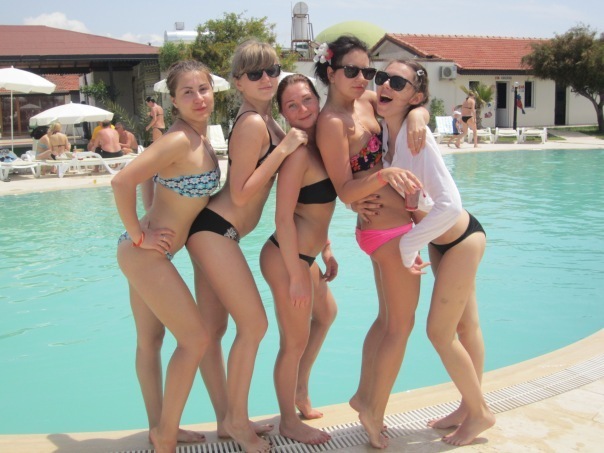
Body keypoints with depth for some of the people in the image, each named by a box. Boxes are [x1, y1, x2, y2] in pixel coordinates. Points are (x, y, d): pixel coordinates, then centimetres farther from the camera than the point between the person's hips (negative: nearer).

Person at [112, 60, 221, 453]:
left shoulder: (202, 141, 8)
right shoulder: (179, 140, -20)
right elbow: (122, 182, -28)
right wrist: (139, 237, -20)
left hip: (149, 254, 9)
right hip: (146, 253, -9)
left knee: (151, 341, 17)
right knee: (195, 338, -5)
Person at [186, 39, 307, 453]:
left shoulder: (268, 121, 13)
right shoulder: (252, 124, -15)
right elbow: (240, 195, -17)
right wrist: (283, 150, -20)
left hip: (213, 231, 9)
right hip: (216, 230, -9)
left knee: (213, 330, 13)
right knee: (254, 324, -5)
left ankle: (227, 419, 23)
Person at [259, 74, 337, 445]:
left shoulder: (319, 144, 7)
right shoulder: (298, 152, -21)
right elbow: (284, 217, -24)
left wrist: (326, 249, 18)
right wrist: (296, 277, -23)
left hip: (305, 254, 10)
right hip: (287, 258, -10)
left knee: (327, 313, 31)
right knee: (296, 341, 5)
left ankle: (301, 393, 46)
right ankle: (289, 421, 27)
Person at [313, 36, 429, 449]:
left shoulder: (367, 101, 6)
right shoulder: (332, 122, -18)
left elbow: (415, 105, 14)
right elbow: (345, 192, -21)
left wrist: (416, 116, -8)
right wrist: (385, 174, -36)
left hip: (382, 228, 9)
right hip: (389, 230, -9)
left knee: (388, 318, 21)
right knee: (403, 324, 4)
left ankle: (365, 396, 35)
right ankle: (375, 413, 19)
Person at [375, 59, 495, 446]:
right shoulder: (383, 132, -4)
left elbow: (450, 205, -36)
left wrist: (407, 246, -28)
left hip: (460, 239, -8)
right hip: (441, 240, 8)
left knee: (440, 331, 0)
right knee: (465, 327, 19)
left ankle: (479, 413, 22)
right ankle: (471, 407, 36)